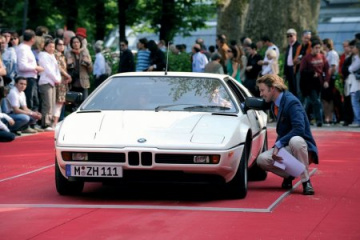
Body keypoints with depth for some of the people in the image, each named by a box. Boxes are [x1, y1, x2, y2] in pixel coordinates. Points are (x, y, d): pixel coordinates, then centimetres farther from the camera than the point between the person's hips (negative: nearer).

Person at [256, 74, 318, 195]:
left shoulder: (291, 102, -20)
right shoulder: (274, 102, 7)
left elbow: (299, 129, -32)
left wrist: (279, 144, -33)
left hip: (302, 147, -7)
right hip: (286, 148, 7)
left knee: (295, 140, -42)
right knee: (262, 160, -18)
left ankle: (306, 181, -26)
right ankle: (288, 176, 10)